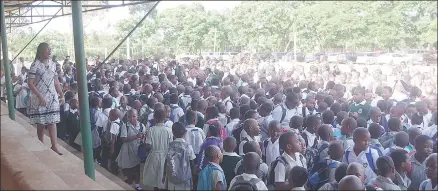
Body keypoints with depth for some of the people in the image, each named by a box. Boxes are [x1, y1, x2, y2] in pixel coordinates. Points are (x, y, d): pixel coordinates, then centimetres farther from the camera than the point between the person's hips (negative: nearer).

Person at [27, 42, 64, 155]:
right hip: (39, 98, -4)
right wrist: (40, 96, -19)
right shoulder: (35, 65, -10)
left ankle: (54, 146, 2)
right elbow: (30, 83, -13)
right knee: (41, 123, 4)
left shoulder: (52, 64, 8)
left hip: (52, 97, 5)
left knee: (52, 122, 1)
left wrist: (61, 94, 8)